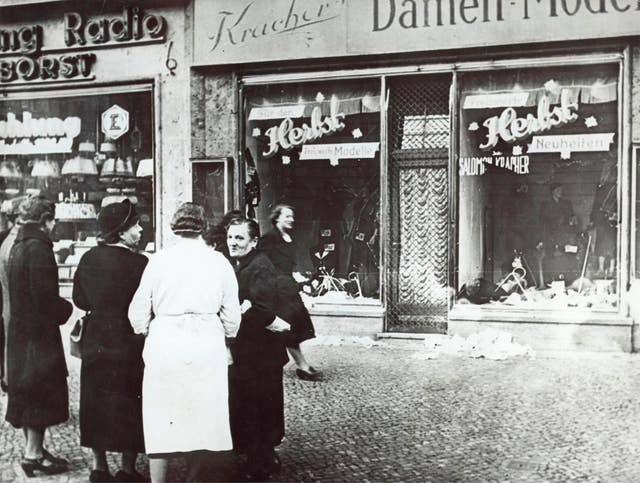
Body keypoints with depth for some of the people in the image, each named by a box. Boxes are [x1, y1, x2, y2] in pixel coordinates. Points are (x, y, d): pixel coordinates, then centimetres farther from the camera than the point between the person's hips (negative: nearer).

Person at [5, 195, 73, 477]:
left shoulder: (18, 245, 13)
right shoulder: (38, 247, -17)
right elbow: (44, 295, -22)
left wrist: (60, 308, 14)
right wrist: (66, 309, -6)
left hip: (20, 331, 10)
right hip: (39, 332, -10)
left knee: (28, 394, 15)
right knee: (41, 393, -1)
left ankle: (34, 448, 25)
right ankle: (33, 455, 4)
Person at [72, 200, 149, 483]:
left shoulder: (88, 259, -3)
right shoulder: (138, 264, -18)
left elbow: (80, 300, 7)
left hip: (95, 342, 5)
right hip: (129, 343, -5)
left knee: (96, 403, 14)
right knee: (129, 407, 7)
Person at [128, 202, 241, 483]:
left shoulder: (158, 260, 2)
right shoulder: (219, 262, 3)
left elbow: (138, 313, 5)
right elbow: (232, 316, 7)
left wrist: (146, 331, 25)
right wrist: (225, 334, 27)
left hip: (164, 346, 0)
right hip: (207, 346, 0)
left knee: (161, 421, 8)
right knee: (205, 419, 9)